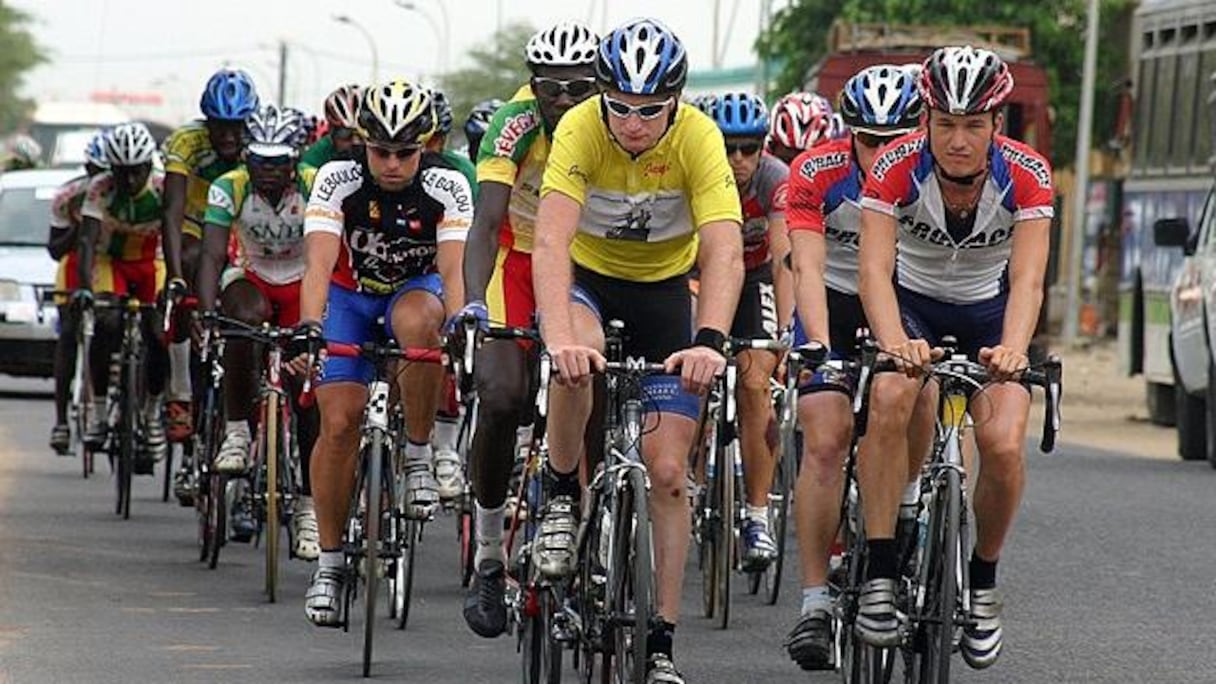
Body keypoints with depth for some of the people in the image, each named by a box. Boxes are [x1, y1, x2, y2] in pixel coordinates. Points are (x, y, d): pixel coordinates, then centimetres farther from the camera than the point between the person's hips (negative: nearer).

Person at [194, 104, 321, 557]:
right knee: (244, 318, -36)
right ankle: (236, 430, -21)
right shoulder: (230, 188, -20)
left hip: (303, 282, 0)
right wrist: (206, 313, -40)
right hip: (251, 277, 0)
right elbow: (212, 256, -26)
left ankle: (308, 505, -2)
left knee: (307, 391, -11)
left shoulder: (316, 187, -22)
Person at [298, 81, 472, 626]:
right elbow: (319, 263, -35)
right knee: (339, 422, -13)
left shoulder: (447, 187, -24)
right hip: (349, 296, 0)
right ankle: (329, 560, 0)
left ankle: (419, 453, -19)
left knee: (416, 320, -38)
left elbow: (453, 271, -31)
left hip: (415, 290, 0)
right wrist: (308, 327, -51)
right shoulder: (337, 181, -25)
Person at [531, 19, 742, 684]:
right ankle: (561, 500, -12)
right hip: (587, 275, -1)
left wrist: (709, 342, -50)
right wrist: (561, 338, -54)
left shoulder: (698, 138, -26)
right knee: (578, 359, -37)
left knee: (667, 474, -6)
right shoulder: (580, 129, -27)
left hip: (664, 287, 1)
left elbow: (724, 252, -34)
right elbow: (551, 242, -38)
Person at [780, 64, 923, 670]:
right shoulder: (817, 172, -23)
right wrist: (820, 347, -44)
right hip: (832, 305, -2)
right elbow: (808, 267, -30)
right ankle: (815, 602, -16)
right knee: (825, 442, -16)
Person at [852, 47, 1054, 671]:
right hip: (911, 301, -1)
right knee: (891, 398, -33)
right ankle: (879, 572, -25)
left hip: (989, 309, 1)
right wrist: (895, 343, -55)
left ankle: (983, 581, 4)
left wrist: (1012, 350, -53)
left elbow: (1027, 280, -33)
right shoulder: (898, 167, -26)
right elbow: (874, 268, -36)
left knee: (1003, 444, -22)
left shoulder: (1026, 175, -24)